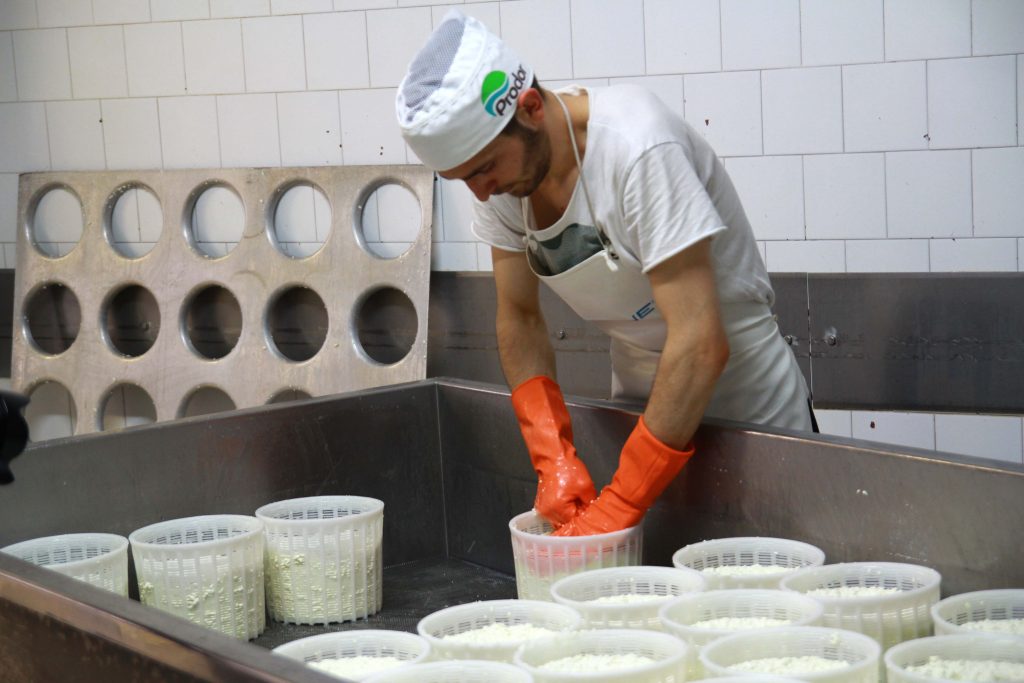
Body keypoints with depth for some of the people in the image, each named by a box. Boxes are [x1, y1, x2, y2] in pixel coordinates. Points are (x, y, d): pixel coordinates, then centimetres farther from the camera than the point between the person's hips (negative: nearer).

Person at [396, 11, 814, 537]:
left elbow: (701, 343, -34)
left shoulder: (635, 148, -31)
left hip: (744, 401, -6)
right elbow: (519, 321, -3)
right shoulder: (495, 157, -10)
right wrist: (553, 461, -17)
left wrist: (621, 505, -33)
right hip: (638, 396, 6)